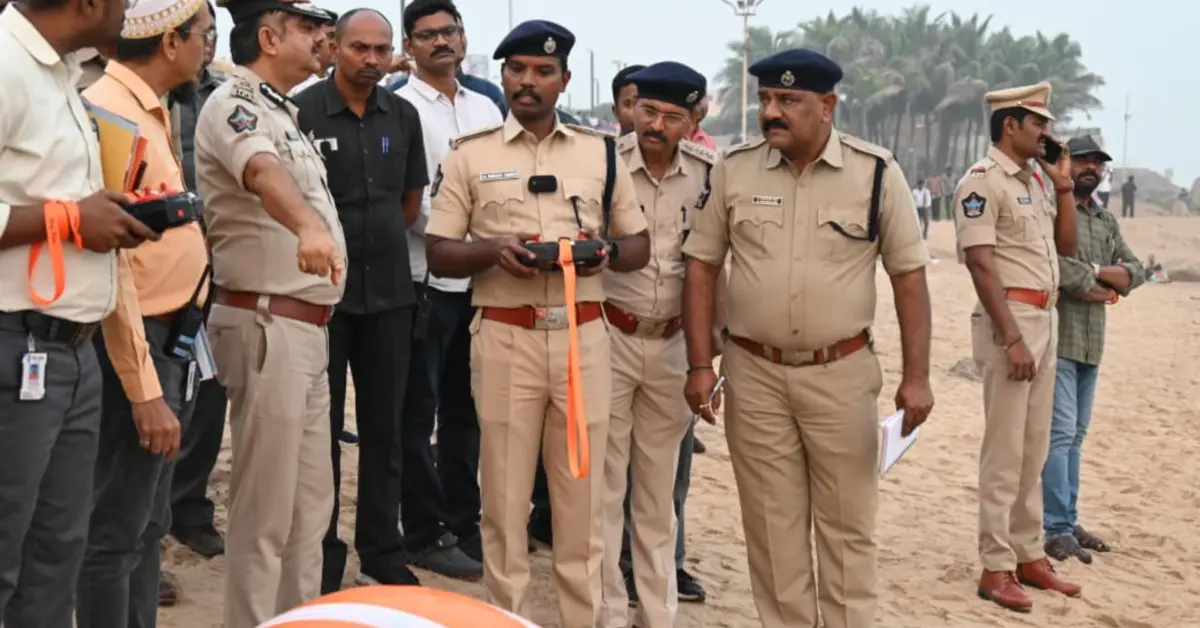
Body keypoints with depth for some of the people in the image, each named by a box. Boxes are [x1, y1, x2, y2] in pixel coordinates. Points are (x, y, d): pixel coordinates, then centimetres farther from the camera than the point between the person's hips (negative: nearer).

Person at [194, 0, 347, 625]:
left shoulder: (281, 110, 17)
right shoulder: (235, 102, -13)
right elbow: (264, 172, -36)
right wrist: (308, 225, -52)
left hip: (306, 328, 10)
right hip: (269, 327, -10)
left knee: (309, 499, 15)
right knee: (266, 508, -5)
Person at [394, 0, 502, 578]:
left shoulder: (486, 109, 13)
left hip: (478, 280, 6)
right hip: (423, 280, -6)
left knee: (465, 409, 14)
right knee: (419, 414, 3)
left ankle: (464, 524, 24)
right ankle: (424, 535, 12)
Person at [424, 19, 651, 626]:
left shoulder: (601, 152, 10)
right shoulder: (470, 154, 5)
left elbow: (639, 245, 13)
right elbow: (437, 253, 4)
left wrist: (607, 249, -9)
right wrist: (493, 248, -15)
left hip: (583, 336, 2)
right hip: (504, 338, -1)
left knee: (582, 495, 6)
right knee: (504, 495, 5)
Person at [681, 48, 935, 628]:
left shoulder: (876, 172, -5)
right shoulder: (734, 170, 0)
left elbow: (908, 275, -1)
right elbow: (701, 268, 4)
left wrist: (916, 376, -6)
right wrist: (700, 365, -2)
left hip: (842, 374, -1)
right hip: (754, 374, 2)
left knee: (847, 524, 7)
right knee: (770, 524, 10)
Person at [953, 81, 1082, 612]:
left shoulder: (1036, 180, 15)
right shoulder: (983, 180, -11)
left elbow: (1067, 246, 20)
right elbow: (981, 265, -18)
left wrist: (1064, 186, 8)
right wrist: (1012, 339, -22)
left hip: (1046, 318, 9)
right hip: (1010, 319, -9)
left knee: (1034, 449, 14)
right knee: (1004, 449, -5)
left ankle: (1028, 555, 23)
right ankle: (996, 568, 2)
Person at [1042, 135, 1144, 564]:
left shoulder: (1107, 221, 18)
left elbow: (1136, 272, 10)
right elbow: (1058, 269, -20)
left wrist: (1095, 270, -9)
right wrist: (1108, 290, -6)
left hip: (1092, 344, 8)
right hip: (1057, 339, -8)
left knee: (1076, 435, 12)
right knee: (1060, 433, -9)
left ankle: (1069, 521, 20)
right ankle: (1058, 531, -5)